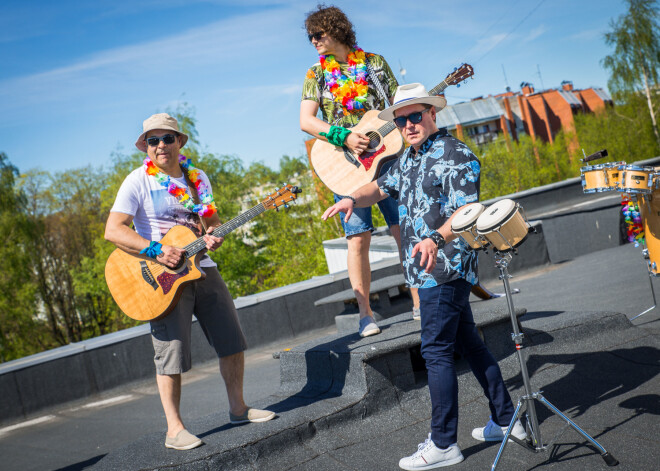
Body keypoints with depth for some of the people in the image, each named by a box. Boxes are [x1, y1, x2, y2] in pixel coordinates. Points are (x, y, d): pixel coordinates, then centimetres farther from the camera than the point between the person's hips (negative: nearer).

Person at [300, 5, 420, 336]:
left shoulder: (374, 62, 8)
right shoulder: (316, 73, 7)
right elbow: (306, 121, -4)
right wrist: (345, 137, -16)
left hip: (386, 156, 1)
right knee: (358, 239, -5)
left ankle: (420, 303, 10)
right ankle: (365, 315, 0)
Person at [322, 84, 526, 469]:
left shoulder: (455, 155, -11)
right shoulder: (409, 158, 17)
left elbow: (466, 212, -20)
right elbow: (382, 187, 26)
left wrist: (436, 239, -37)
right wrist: (353, 199, 4)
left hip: (445, 269, -9)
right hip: (431, 270, 10)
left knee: (436, 351, -8)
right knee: (469, 344, 14)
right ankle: (506, 420, 24)